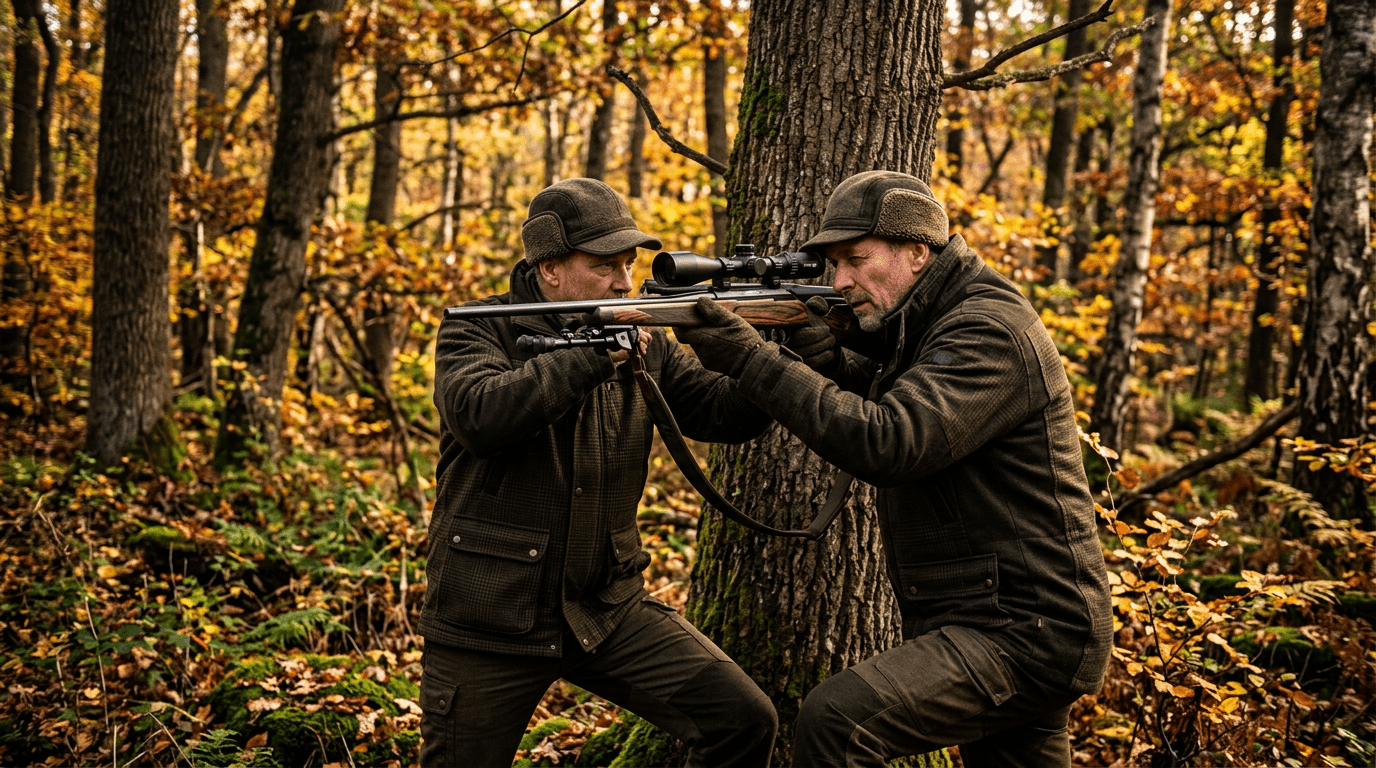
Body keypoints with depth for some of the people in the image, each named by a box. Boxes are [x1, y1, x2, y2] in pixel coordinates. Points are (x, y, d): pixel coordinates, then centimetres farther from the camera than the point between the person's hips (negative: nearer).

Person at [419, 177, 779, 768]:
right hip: (487, 626, -3)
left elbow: (724, 412, 1)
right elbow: (480, 415, -26)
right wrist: (593, 353, -26)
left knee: (743, 719, -8)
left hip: (608, 612, 4)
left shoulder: (643, 343, 7)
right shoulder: (477, 332, -6)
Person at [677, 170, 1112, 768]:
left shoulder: (989, 330, -18)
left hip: (1023, 633, -10)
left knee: (835, 720, -26)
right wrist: (819, 352, -7)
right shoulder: (925, 326, 14)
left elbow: (888, 445, -29)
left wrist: (752, 360, -29)